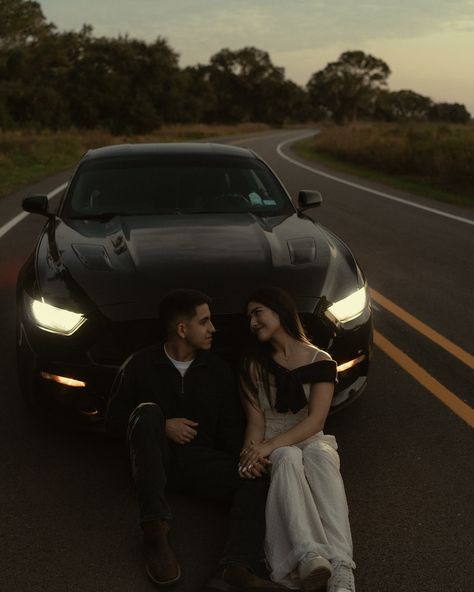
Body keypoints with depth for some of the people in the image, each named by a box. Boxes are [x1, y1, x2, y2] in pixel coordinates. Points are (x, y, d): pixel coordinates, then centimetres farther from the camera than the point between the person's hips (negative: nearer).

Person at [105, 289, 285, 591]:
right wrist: (162, 427, -11)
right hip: (156, 459, -2)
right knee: (147, 411, -32)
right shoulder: (140, 366, 0)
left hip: (201, 459, 2)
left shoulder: (218, 370, 8)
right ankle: (156, 529, -37)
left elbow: (231, 427, 8)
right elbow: (114, 421, 3)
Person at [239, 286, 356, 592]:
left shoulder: (320, 361, 0)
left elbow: (315, 419, -12)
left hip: (310, 440, 0)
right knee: (289, 458, -36)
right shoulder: (253, 364, 5)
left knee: (320, 453, -36)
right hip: (272, 448, 0)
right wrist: (253, 451, -25)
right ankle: (310, 556, -58)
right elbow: (256, 421, -2)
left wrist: (270, 445, -26)